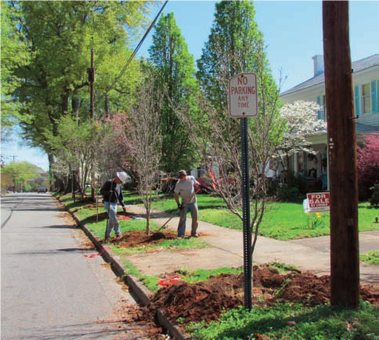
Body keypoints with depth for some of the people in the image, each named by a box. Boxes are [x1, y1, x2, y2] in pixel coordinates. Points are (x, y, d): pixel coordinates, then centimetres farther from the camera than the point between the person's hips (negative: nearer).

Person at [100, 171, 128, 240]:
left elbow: (120, 196, 17)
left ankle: (107, 235, 17)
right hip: (108, 203, -7)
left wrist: (123, 205, 12)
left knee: (111, 221, 7)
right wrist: (107, 192, -34)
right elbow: (101, 191, -14)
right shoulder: (108, 182, -11)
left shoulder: (119, 185, 11)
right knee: (114, 218, -21)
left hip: (114, 204, 7)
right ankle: (118, 233, -19)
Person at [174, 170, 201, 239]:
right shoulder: (179, 183, -14)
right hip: (184, 203, -2)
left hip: (193, 202, 3)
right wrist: (178, 204, -16)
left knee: (195, 217, 4)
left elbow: (196, 183, 17)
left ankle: (194, 233, 18)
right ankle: (180, 234, -2)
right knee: (182, 218, -6)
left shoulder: (192, 178, -7)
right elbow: (175, 194, -10)